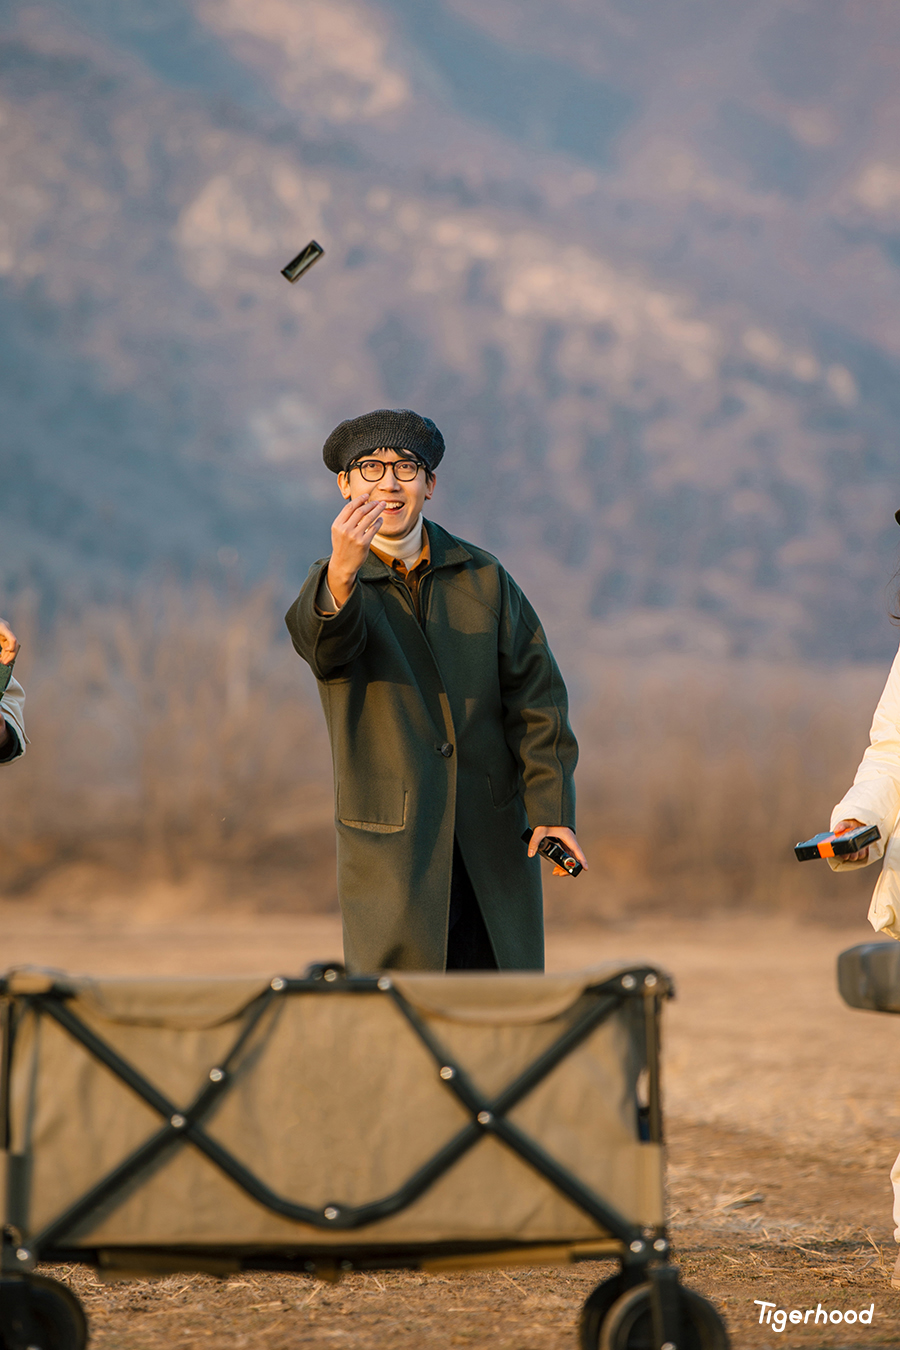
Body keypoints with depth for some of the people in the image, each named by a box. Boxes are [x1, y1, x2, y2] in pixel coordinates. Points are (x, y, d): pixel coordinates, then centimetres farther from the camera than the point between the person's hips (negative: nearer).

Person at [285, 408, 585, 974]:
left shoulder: (482, 576, 7)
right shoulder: (331, 585, -2)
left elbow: (534, 689, 5)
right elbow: (324, 644, -27)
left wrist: (552, 807, -4)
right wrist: (343, 571, -49)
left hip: (493, 838, 3)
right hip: (391, 845, -3)